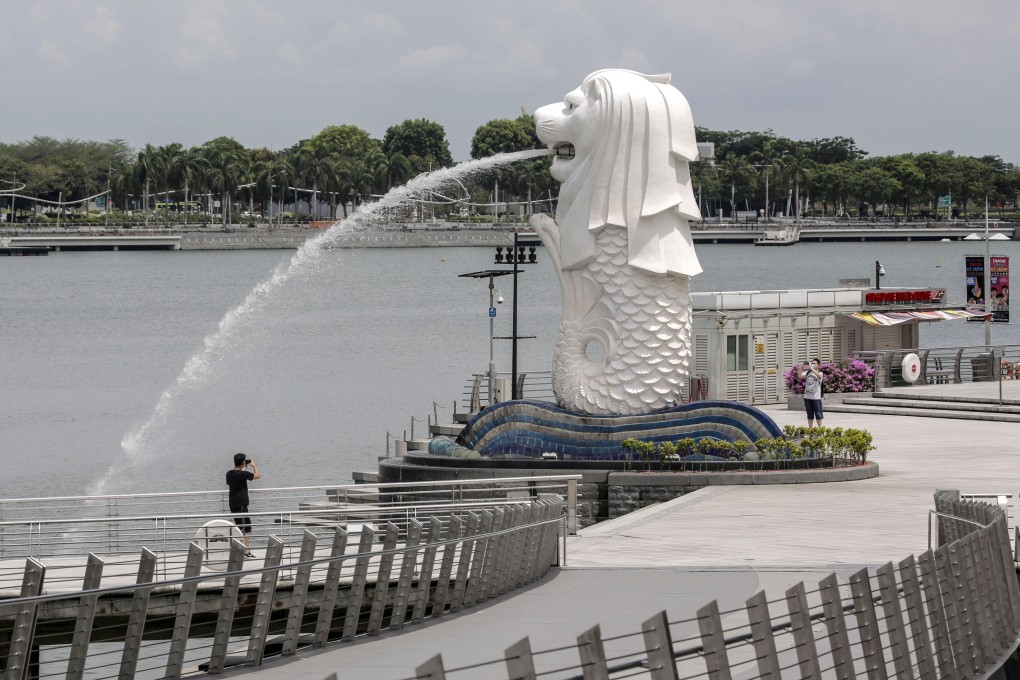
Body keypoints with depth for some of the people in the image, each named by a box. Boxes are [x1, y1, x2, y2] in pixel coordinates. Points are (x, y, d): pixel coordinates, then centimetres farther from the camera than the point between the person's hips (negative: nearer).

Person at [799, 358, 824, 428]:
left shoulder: (820, 373, -3)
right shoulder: (807, 372, 9)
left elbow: (818, 375, -26)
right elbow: (800, 376, -3)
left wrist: (811, 367, -31)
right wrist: (801, 367, -15)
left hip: (816, 397, -4)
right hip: (807, 397, 4)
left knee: (818, 414, -1)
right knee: (810, 415, 11)